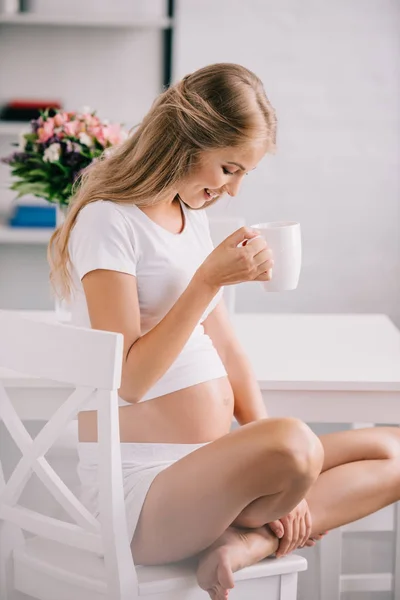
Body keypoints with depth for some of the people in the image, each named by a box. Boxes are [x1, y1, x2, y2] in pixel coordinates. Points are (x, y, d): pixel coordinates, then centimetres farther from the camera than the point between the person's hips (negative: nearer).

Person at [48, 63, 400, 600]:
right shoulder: (108, 221, -12)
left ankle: (250, 542, -11)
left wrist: (279, 477, 5)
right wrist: (211, 279, -21)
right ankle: (255, 522, -2)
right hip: (140, 489, -9)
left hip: (209, 470, 9)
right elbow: (129, 379, -18)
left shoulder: (192, 215, 14)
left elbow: (225, 350, 14)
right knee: (294, 443, -37)